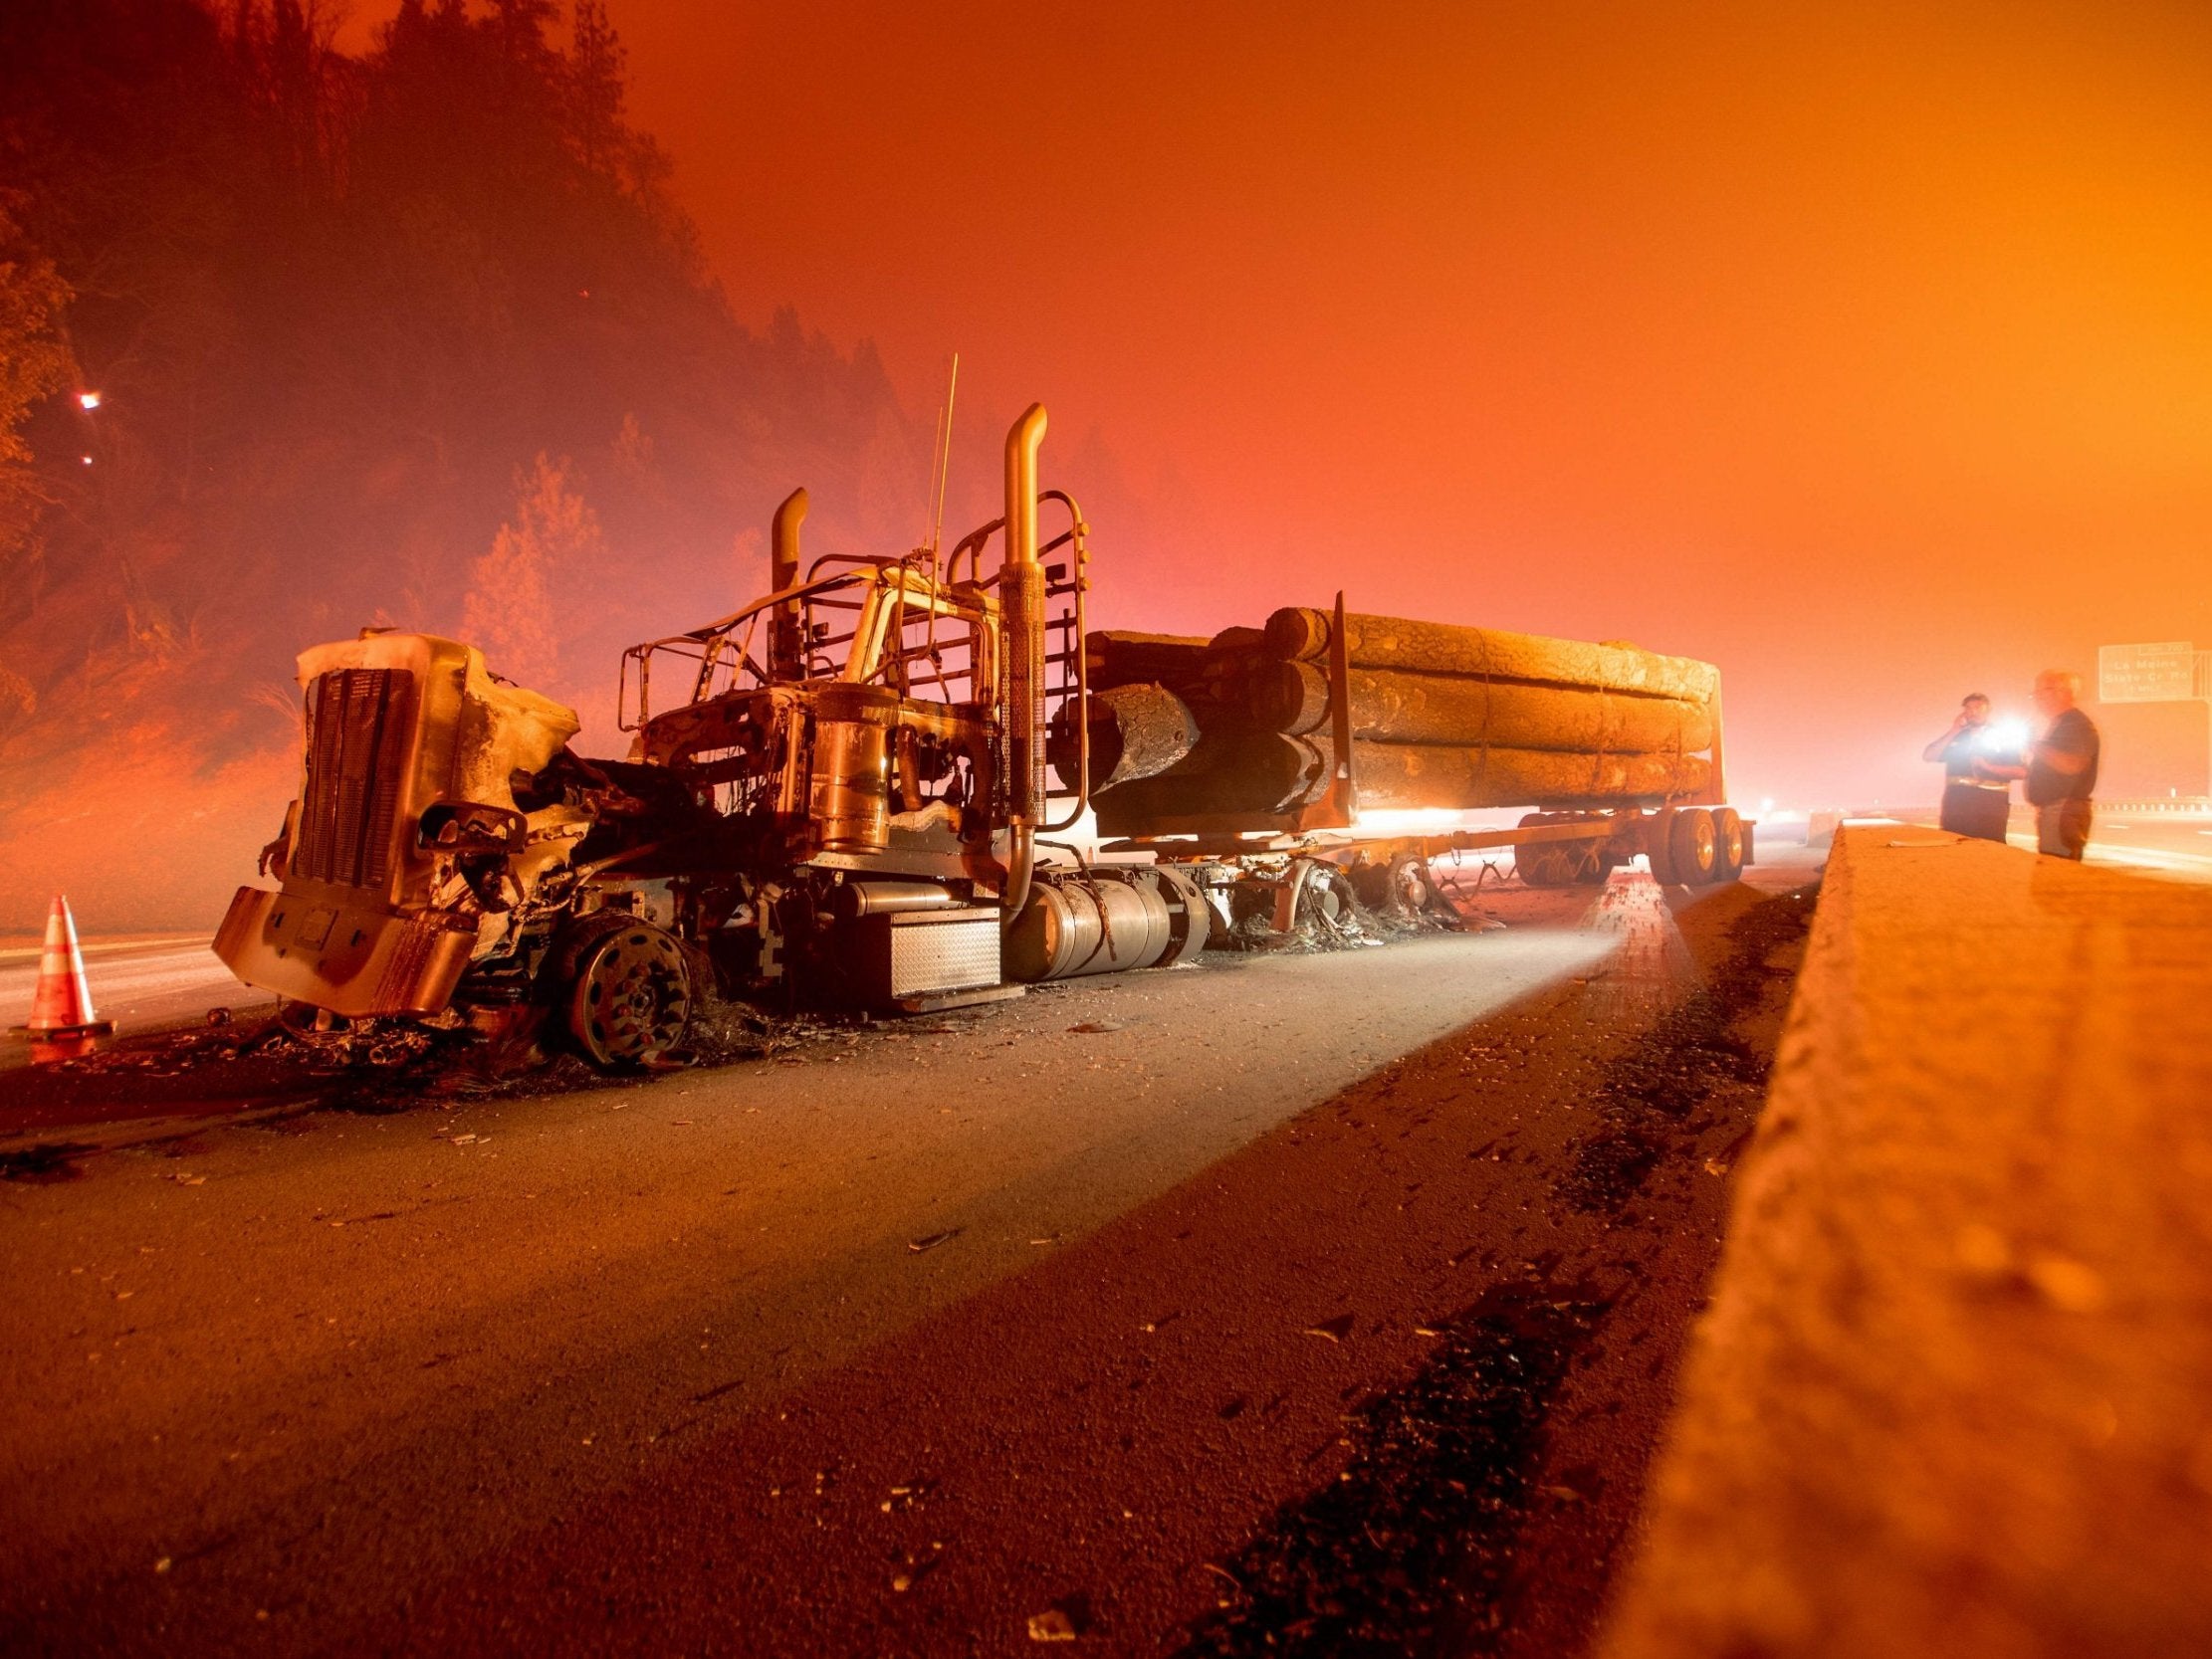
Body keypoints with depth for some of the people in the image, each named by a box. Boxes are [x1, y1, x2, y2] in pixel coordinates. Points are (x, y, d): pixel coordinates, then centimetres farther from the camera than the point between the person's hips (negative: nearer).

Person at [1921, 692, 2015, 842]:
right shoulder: (1955, 737, 14)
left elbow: (2020, 772, -1)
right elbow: (1928, 756, 1)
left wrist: (1989, 767, -13)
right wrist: (1953, 732, -1)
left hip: (1990, 804, -3)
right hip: (1956, 803, 3)